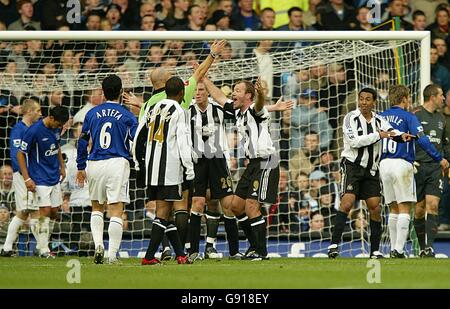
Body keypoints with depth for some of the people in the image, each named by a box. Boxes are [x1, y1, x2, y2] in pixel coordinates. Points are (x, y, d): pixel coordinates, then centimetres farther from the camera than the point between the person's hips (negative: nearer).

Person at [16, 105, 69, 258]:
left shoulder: (56, 128, 2)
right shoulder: (34, 131, -19)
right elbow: (20, 154, -14)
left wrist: (62, 167, 21)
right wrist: (27, 179, -17)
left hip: (55, 178, 7)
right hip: (40, 180, -7)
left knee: (54, 212, 8)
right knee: (45, 212, -12)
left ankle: (44, 244, 20)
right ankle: (43, 250, -8)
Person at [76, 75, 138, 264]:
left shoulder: (92, 114, 8)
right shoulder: (127, 116, 0)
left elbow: (82, 142, 10)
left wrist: (80, 167, 18)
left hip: (94, 164, 3)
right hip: (117, 163, -3)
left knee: (97, 208, 20)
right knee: (116, 211, -3)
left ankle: (98, 244, 1)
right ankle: (112, 255, -9)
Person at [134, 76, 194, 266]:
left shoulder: (152, 110, 13)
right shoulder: (178, 111, -5)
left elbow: (138, 139, 15)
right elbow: (183, 143, -12)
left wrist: (139, 164, 24)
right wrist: (189, 170, -9)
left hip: (150, 168, 6)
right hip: (170, 168, -6)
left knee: (165, 211, 12)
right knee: (163, 212, -5)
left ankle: (180, 254, 16)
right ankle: (149, 256, -10)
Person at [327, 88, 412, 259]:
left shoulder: (378, 120, 9)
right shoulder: (351, 118, -6)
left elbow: (392, 132, -3)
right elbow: (354, 141, -18)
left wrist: (402, 136, -26)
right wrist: (378, 135, -18)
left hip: (371, 169, 5)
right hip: (352, 166, -5)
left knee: (375, 208, 1)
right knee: (347, 202, -19)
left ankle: (375, 250, 10)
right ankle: (334, 244, -19)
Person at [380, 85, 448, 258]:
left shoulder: (381, 117, 11)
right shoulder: (408, 117, -4)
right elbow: (422, 140, -13)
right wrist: (439, 159, -6)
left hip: (384, 165, 6)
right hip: (402, 164, -6)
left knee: (393, 209, 13)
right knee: (404, 209, -4)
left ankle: (393, 249, 11)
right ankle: (399, 249, -12)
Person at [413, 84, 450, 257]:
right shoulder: (415, 115, -3)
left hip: (436, 167, 4)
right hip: (418, 167, -4)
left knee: (432, 206, -10)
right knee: (419, 209, 1)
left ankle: (429, 247, -14)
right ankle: (422, 248, 12)